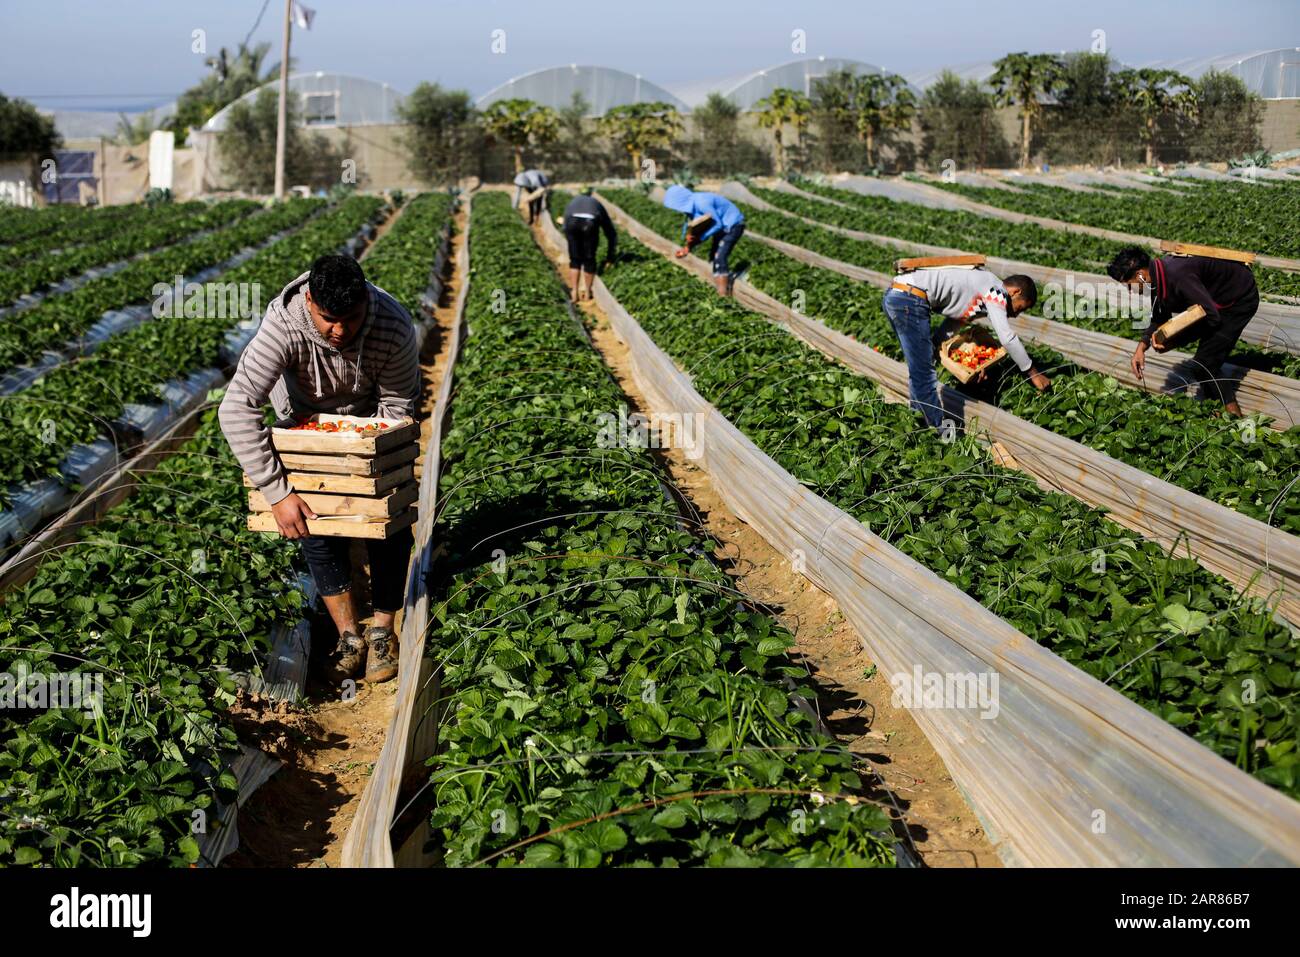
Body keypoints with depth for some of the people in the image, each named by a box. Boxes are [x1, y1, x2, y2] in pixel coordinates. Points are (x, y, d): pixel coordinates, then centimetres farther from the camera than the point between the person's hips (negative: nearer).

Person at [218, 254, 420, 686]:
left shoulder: (395, 327, -37)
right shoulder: (284, 326, -40)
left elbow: (398, 405, -20)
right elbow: (236, 410, -44)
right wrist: (278, 491, -46)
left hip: (372, 415, 0)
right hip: (306, 415, 0)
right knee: (314, 518, -6)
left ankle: (383, 630, 8)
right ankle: (349, 634, 5)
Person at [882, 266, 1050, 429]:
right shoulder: (996, 290, -4)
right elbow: (1007, 337, -10)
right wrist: (1033, 373, -4)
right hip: (910, 299, -10)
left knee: (918, 365, 23)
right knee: (923, 372, -3)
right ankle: (940, 429, 4)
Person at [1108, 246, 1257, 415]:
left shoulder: (1177, 276, -36)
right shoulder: (1157, 276, -5)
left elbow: (1211, 317, -32)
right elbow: (1159, 320, 8)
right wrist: (1141, 347, -7)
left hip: (1241, 300, -10)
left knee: (1203, 363, -14)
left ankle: (1233, 415, -2)